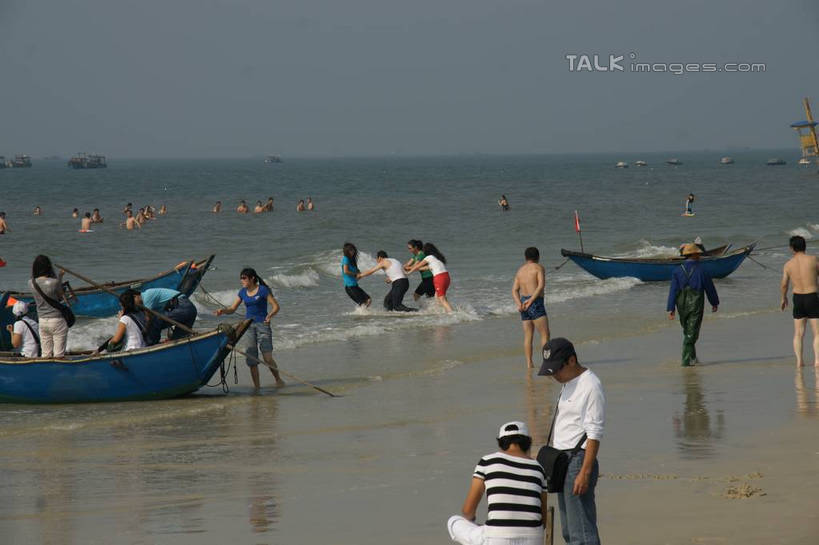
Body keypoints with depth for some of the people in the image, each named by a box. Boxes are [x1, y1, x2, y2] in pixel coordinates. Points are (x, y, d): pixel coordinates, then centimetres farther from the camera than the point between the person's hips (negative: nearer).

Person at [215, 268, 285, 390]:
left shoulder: (263, 290, -8)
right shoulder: (243, 292, 8)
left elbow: (276, 307, -9)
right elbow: (232, 309, 11)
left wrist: (269, 316, -28)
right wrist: (223, 311, -9)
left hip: (262, 324, -5)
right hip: (248, 325, 5)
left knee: (268, 358, -11)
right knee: (251, 359, 1)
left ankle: (278, 380, 10)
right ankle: (256, 385, 8)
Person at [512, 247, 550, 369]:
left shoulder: (520, 270, 17)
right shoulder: (539, 268, -1)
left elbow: (515, 290, 8)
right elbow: (541, 285, -16)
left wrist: (519, 304, -5)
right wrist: (531, 299, -20)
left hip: (523, 303, 6)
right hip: (536, 303, -6)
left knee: (528, 336, 6)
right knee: (545, 334, -5)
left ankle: (529, 363, 1)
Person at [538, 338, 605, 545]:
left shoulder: (590, 386, -15)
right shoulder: (567, 383, 15)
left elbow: (594, 434, -18)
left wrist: (584, 473, -22)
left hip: (578, 461, -10)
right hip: (562, 461, 10)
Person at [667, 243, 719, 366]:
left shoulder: (677, 271, -1)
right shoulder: (701, 270, -9)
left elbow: (673, 290, -4)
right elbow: (709, 288, 0)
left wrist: (670, 309, -5)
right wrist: (714, 303, 16)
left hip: (682, 305, 4)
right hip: (696, 305, -4)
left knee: (687, 332, 19)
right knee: (691, 333, -2)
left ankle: (692, 357, 27)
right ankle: (686, 359, -9)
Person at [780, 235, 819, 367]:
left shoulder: (788, 264, -1)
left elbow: (784, 285, 6)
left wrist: (784, 298, 23)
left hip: (797, 298, 3)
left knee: (798, 333, 12)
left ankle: (799, 361, 7)